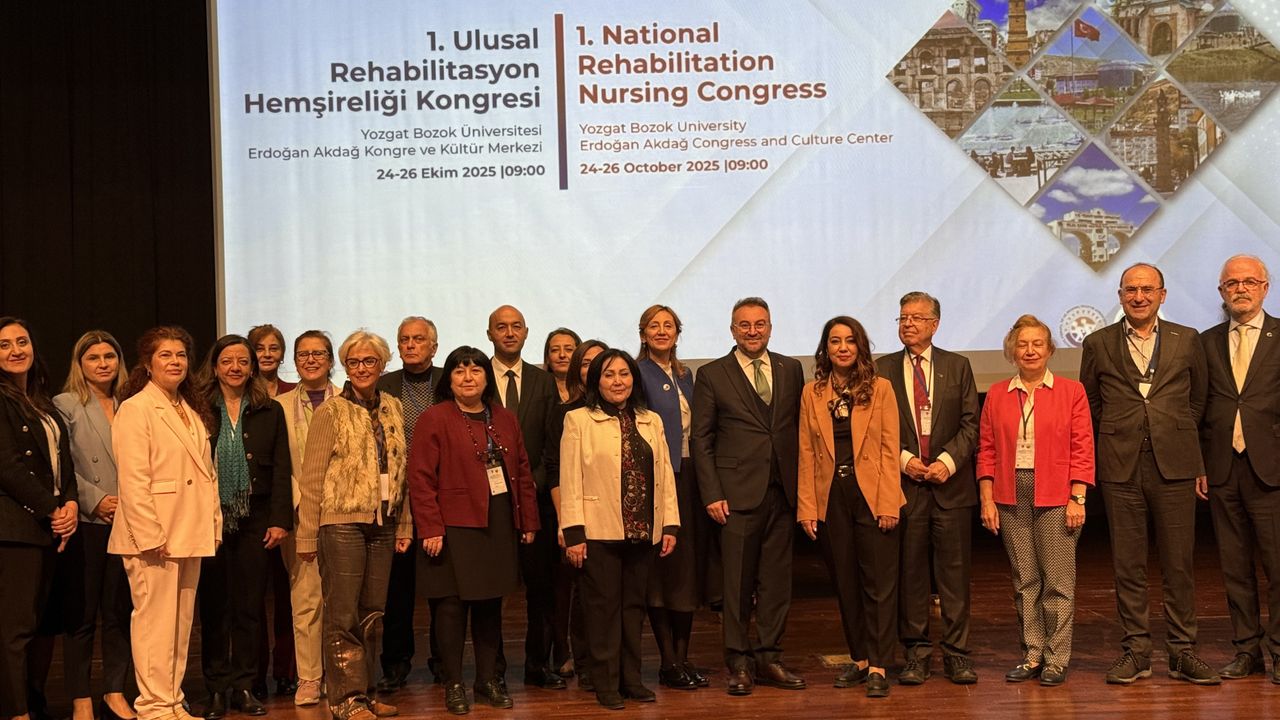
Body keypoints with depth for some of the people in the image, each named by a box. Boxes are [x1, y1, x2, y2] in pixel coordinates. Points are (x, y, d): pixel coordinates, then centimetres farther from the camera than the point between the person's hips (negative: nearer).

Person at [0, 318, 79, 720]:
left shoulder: (42, 403, 19)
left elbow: (64, 459, 16)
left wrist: (71, 503, -1)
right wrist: (52, 509, -11)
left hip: (49, 525, 8)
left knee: (33, 622, 10)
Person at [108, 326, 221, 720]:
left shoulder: (193, 411, 17)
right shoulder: (135, 409, -7)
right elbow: (132, 481, -14)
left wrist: (214, 524, 11)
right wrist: (151, 536, -19)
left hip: (190, 535, 8)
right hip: (155, 536, -8)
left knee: (181, 622, 11)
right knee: (155, 621, -5)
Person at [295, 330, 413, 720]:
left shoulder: (393, 409, 10)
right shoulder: (330, 412, -3)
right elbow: (311, 478, -4)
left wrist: (404, 525, 11)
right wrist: (307, 535, -6)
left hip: (382, 525, 5)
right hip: (342, 523, -5)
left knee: (372, 614, 10)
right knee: (343, 615, -2)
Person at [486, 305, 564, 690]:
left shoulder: (545, 381, 10)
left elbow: (554, 442, 6)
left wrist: (533, 482, -5)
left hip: (535, 496, 2)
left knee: (541, 583, 4)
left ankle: (539, 664, 14)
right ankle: (494, 667, 12)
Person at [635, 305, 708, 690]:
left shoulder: (685, 375, 15)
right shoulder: (638, 373, -6)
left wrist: (703, 480, 10)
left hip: (688, 478, 7)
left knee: (690, 568, 9)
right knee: (661, 569, -2)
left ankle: (683, 657, 17)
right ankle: (669, 663, 6)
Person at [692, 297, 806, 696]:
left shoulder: (791, 370, 11)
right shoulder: (712, 375, 2)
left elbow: (801, 427, 12)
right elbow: (701, 439, 0)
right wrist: (712, 494, -7)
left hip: (782, 492, 3)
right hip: (737, 493, -3)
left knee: (777, 580, 8)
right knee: (738, 583, 1)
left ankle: (769, 658, 19)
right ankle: (739, 663, 12)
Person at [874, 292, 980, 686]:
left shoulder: (958, 366, 8)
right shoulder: (883, 369, 6)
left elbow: (970, 424, 4)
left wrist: (947, 461, -10)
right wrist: (903, 459, -10)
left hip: (951, 483, 0)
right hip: (903, 484, 0)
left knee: (954, 570, 3)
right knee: (909, 571, 4)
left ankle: (956, 653, 11)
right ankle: (917, 653, 14)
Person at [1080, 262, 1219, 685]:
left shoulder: (1187, 341, 8)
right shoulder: (1098, 344, 7)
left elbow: (1199, 400, 13)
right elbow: (1090, 405, 14)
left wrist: (1196, 460, 9)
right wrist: (1116, 442, 10)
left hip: (1175, 466, 0)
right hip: (1121, 468, 0)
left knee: (1179, 564, 3)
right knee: (1128, 566, 4)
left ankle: (1182, 653, 13)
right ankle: (1136, 651, 14)